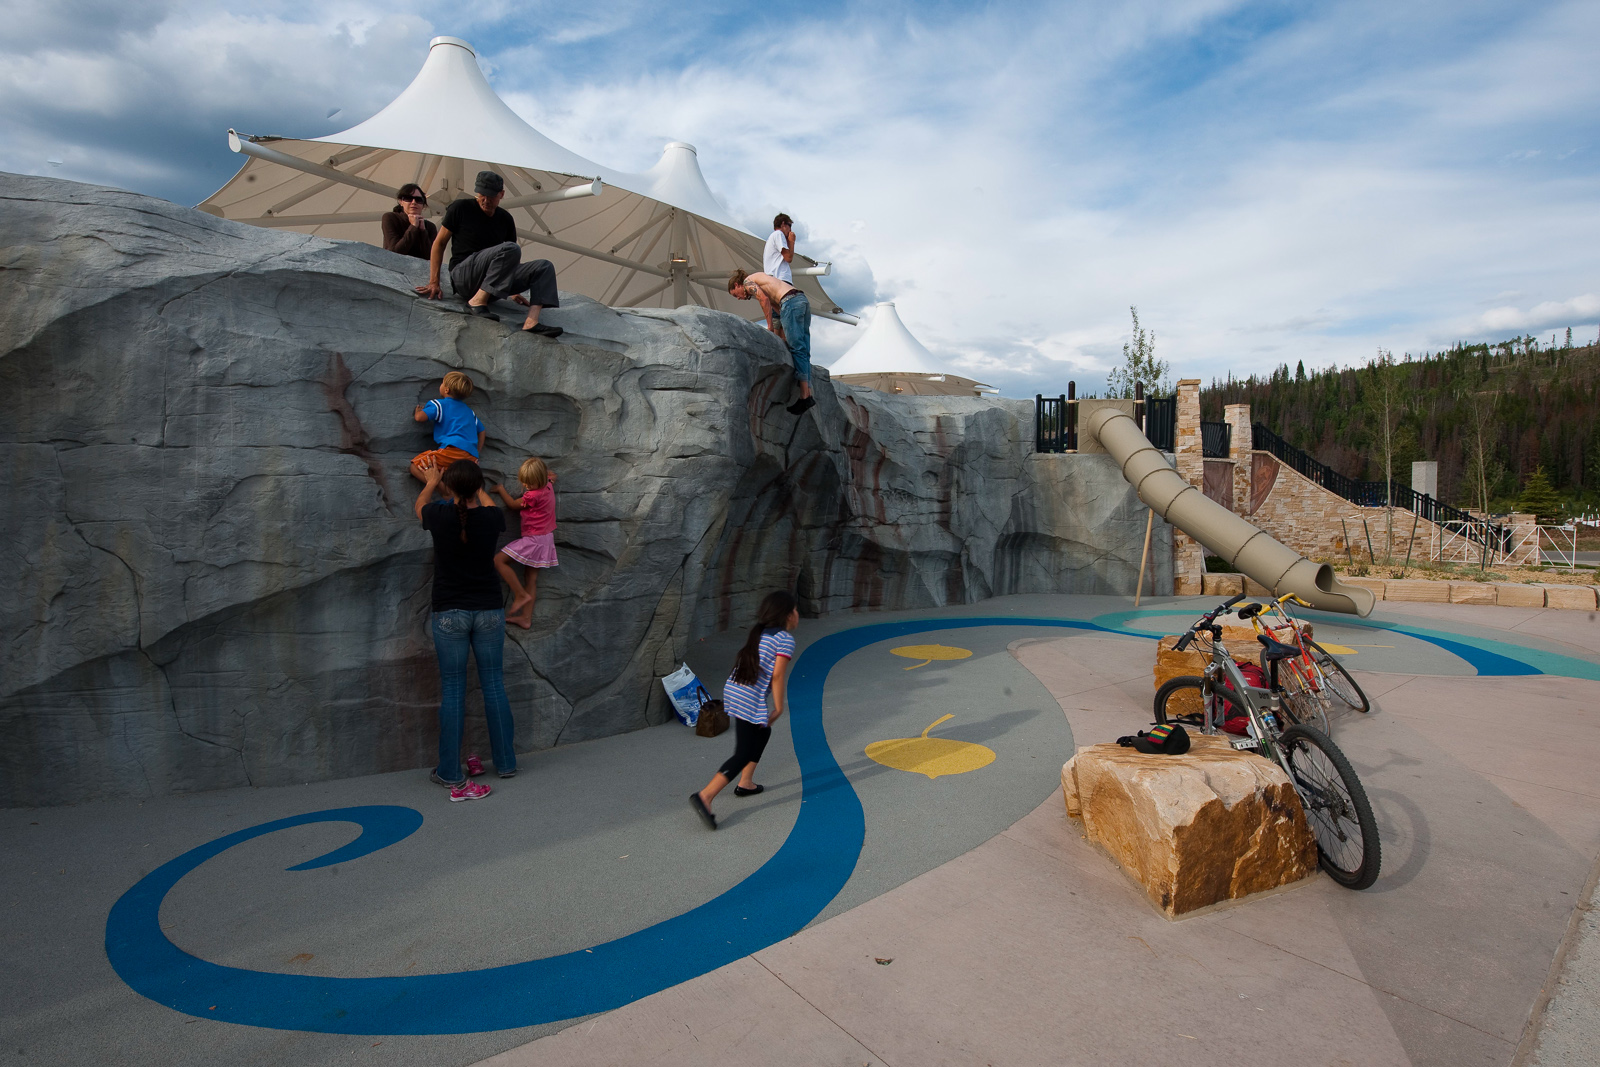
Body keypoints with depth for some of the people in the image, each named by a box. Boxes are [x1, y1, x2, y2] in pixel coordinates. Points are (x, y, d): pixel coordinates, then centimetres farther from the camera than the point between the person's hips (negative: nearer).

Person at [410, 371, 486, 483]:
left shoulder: (439, 404, 11)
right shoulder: (469, 411, 32)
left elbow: (420, 418, -3)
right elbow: (482, 431, 34)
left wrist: (418, 412, 22)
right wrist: (477, 453, 32)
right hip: (472, 457, 7)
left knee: (415, 467, -6)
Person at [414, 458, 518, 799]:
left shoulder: (440, 515, -9)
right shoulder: (491, 518, -6)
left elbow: (419, 507, 17)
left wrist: (431, 482, 35)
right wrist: (474, 484, 38)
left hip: (449, 613, -1)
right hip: (489, 610, 1)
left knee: (452, 690, 3)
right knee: (494, 685, 10)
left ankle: (451, 775, 8)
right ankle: (506, 761, 19)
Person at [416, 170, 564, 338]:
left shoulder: (505, 219, 14)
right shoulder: (461, 208, 2)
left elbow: (510, 261, 24)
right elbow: (439, 243, 4)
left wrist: (514, 292, 20)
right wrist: (434, 283, -5)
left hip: (491, 283, 5)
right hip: (463, 276, -5)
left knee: (545, 267, -13)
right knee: (511, 249, -29)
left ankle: (531, 322, -35)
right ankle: (477, 301, -27)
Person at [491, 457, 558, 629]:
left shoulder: (533, 496, -22)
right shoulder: (548, 484, 2)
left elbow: (512, 504, -3)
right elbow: (552, 476, 29)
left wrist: (501, 489, 9)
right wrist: (540, 471, 13)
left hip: (533, 539, -10)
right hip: (545, 539, 10)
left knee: (498, 560, -8)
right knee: (531, 578, 11)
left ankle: (521, 595, -3)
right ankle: (526, 618, 14)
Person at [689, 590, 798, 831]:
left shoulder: (759, 633, 16)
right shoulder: (785, 639, -8)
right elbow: (777, 675, -14)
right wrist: (779, 707, -5)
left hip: (732, 691, 9)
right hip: (751, 701, -9)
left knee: (763, 732, 27)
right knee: (743, 755, -4)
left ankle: (745, 783, 32)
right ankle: (705, 796, -14)